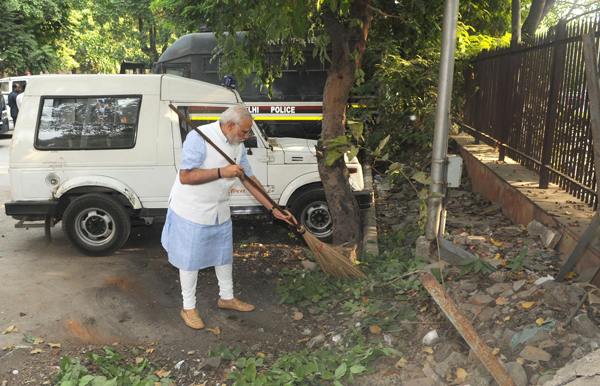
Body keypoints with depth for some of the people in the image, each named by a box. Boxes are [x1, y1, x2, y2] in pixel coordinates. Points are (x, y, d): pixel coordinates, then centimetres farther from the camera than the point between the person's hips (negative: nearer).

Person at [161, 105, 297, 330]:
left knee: (224, 254, 19)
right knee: (190, 260, 6)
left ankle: (226, 297, 39)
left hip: (219, 212, 7)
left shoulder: (237, 146, 1)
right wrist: (221, 172, -31)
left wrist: (274, 210, 3)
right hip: (191, 211, -7)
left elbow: (249, 179, 6)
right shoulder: (199, 137, -23)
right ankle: (188, 307, 25)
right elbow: (185, 177, -26)